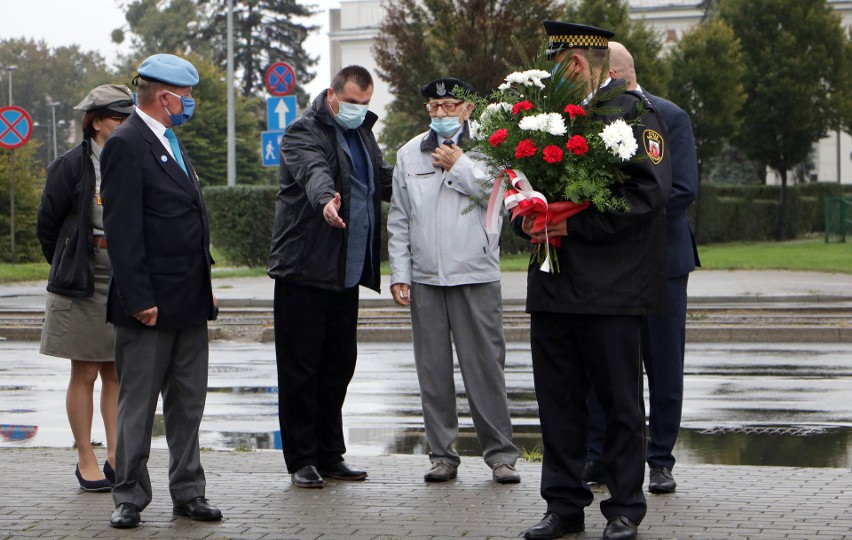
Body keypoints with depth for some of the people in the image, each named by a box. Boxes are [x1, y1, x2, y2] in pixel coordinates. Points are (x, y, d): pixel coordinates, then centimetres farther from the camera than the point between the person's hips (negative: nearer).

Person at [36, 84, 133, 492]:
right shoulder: (72, 166, -6)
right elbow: (46, 225, 1)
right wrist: (69, 269, 8)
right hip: (83, 286, -4)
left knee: (116, 373, 7)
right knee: (85, 373, 2)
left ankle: (115, 457, 13)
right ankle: (86, 460, 9)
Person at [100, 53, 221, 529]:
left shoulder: (172, 143, 17)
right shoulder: (126, 145, -11)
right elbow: (122, 230, -17)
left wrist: (205, 283, 15)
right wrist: (139, 298, -20)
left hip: (190, 300, 9)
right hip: (151, 303, -8)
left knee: (189, 404, 11)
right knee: (138, 404, 1)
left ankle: (188, 492, 18)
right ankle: (131, 497, 9)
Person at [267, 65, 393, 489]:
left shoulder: (363, 133, 18)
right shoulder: (304, 132, -8)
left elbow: (385, 179, 23)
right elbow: (313, 170, -29)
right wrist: (326, 199, -49)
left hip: (346, 273, 8)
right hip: (304, 271, -8)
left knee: (338, 365, 11)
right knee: (300, 369, -2)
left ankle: (330, 455, 20)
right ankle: (301, 461, 4)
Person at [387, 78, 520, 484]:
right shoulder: (409, 154, 13)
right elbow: (399, 221, 14)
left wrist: (459, 166, -7)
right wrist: (399, 274, 7)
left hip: (476, 276, -3)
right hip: (425, 279, 3)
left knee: (485, 367, -3)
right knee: (433, 370, 4)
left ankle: (500, 454, 4)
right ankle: (442, 454, 12)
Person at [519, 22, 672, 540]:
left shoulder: (632, 110, -4)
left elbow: (650, 190, -14)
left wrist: (576, 226, -16)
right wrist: (528, 219, 1)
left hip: (610, 284, -6)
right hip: (554, 283, 7)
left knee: (621, 402, 2)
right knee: (558, 399, 8)